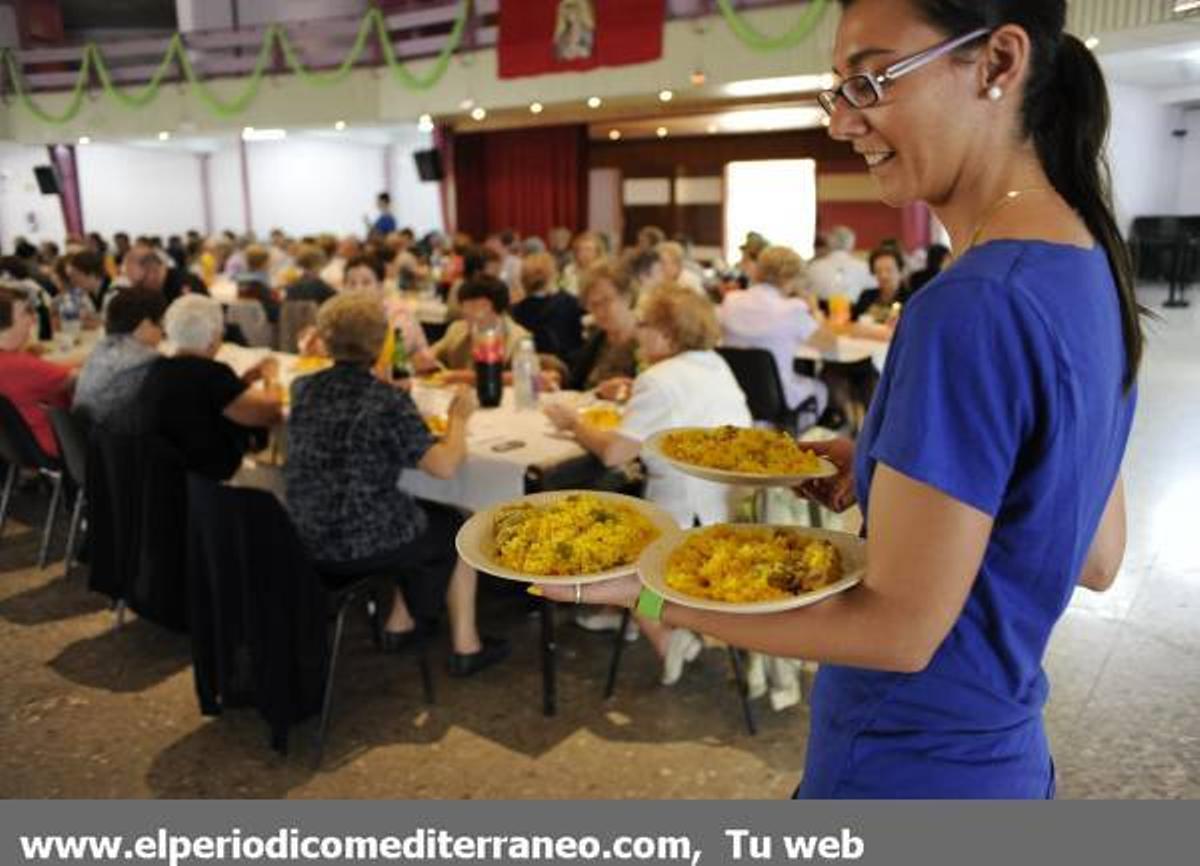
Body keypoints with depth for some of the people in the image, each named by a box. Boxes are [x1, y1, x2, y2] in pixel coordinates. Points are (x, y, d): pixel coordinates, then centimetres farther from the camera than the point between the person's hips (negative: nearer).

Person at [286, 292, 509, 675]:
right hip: (365, 543, -6)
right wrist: (459, 418, -2)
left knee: (428, 516, 29)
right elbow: (445, 465, -19)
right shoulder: (388, 401, -19)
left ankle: (402, 623, 36)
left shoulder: (305, 389, -1)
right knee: (457, 528, 20)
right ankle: (465, 645, 26)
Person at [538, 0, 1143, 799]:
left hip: (905, 771, -8)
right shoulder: (1089, 268, 1)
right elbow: (1096, 560, 6)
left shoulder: (973, 306, -28)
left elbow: (899, 629, -23)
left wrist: (649, 592, -18)